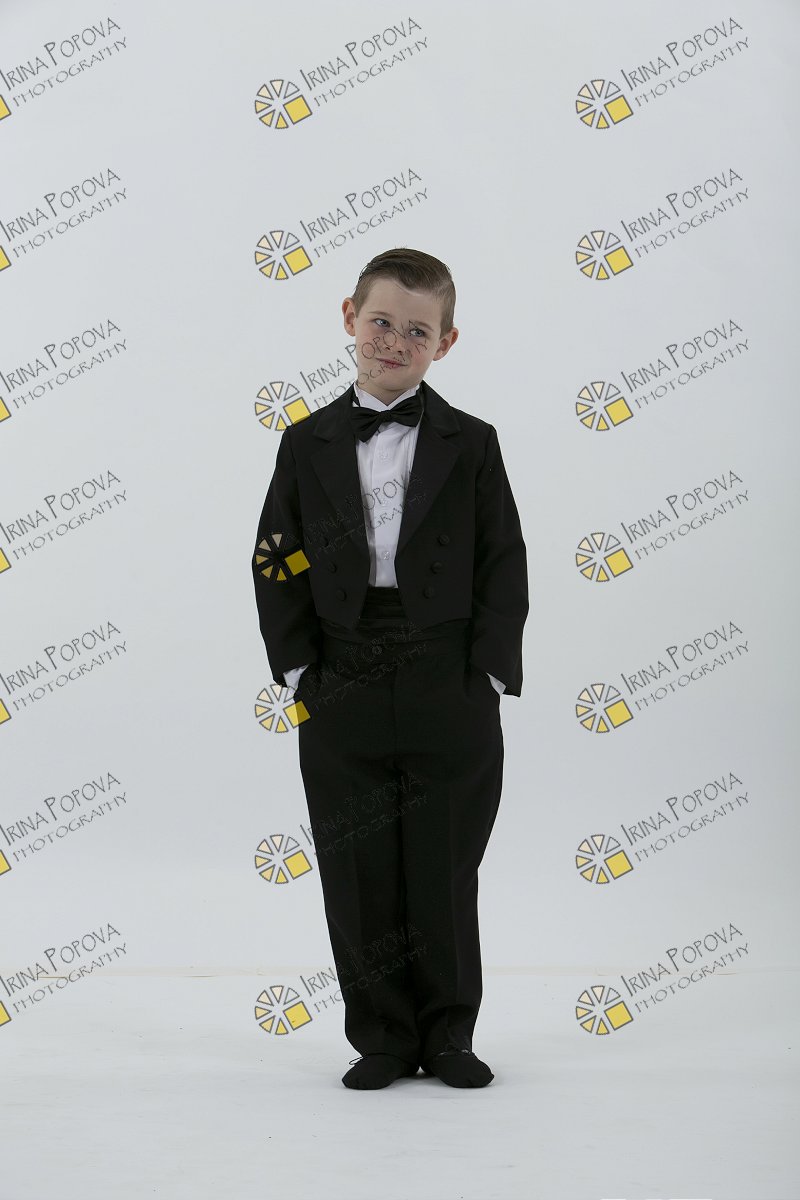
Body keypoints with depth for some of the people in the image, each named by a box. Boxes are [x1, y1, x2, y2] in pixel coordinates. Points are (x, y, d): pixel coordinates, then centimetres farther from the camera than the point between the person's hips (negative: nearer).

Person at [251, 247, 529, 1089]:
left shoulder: (470, 444, 3)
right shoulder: (308, 444, 6)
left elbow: (503, 569, 1)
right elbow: (276, 564, 6)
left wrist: (487, 676, -6)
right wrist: (297, 671, -3)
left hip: (450, 696, -1)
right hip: (342, 700, 1)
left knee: (446, 874, 7)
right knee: (358, 877, 7)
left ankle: (449, 1035, 22)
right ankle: (382, 1038, 21)